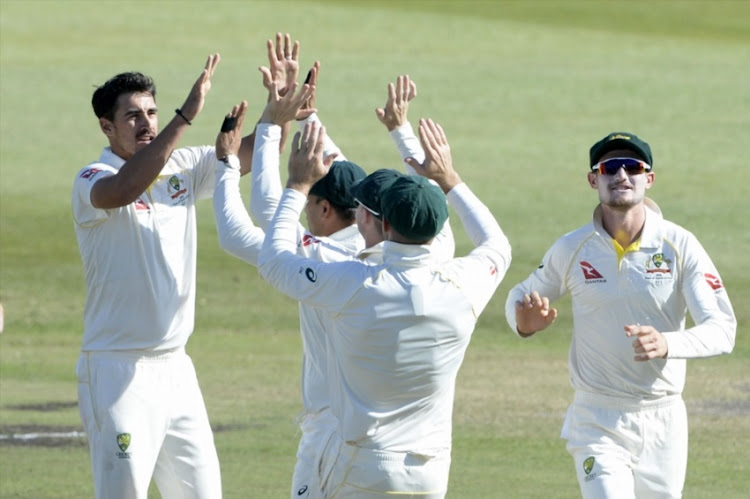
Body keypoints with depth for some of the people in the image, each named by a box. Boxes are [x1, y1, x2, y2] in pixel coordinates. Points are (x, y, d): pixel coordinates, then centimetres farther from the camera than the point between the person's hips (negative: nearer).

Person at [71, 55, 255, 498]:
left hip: (176, 366, 7)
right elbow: (123, 190, -33)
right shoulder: (93, 181, -10)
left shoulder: (181, 169, 8)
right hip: (118, 372, -6)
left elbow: (254, 154, 3)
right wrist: (187, 116, -38)